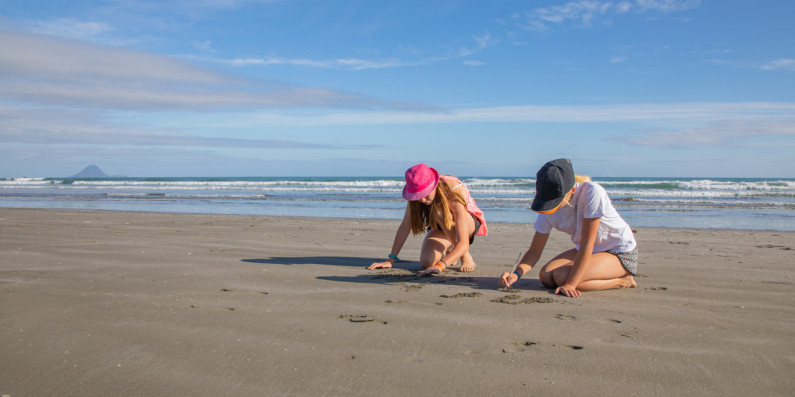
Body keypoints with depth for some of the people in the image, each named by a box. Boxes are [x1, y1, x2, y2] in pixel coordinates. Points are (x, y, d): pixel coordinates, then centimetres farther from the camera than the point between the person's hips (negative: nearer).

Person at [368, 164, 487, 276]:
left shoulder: (454, 194, -39)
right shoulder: (416, 193, -25)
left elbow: (463, 243, -44)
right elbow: (405, 226, -18)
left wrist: (441, 265, -57)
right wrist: (391, 259, -21)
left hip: (469, 221, -4)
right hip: (440, 226, 4)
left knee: (440, 212, -38)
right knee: (426, 261, -23)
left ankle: (465, 255, -16)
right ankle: (448, 249, 12)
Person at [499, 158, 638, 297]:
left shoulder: (592, 192, -29)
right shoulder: (549, 208, -11)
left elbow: (587, 244, -28)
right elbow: (534, 252, -8)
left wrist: (570, 284, -30)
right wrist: (517, 273, -27)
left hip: (621, 254, -7)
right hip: (588, 250, 7)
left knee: (561, 276, -25)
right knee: (545, 276, -13)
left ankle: (622, 281, -4)